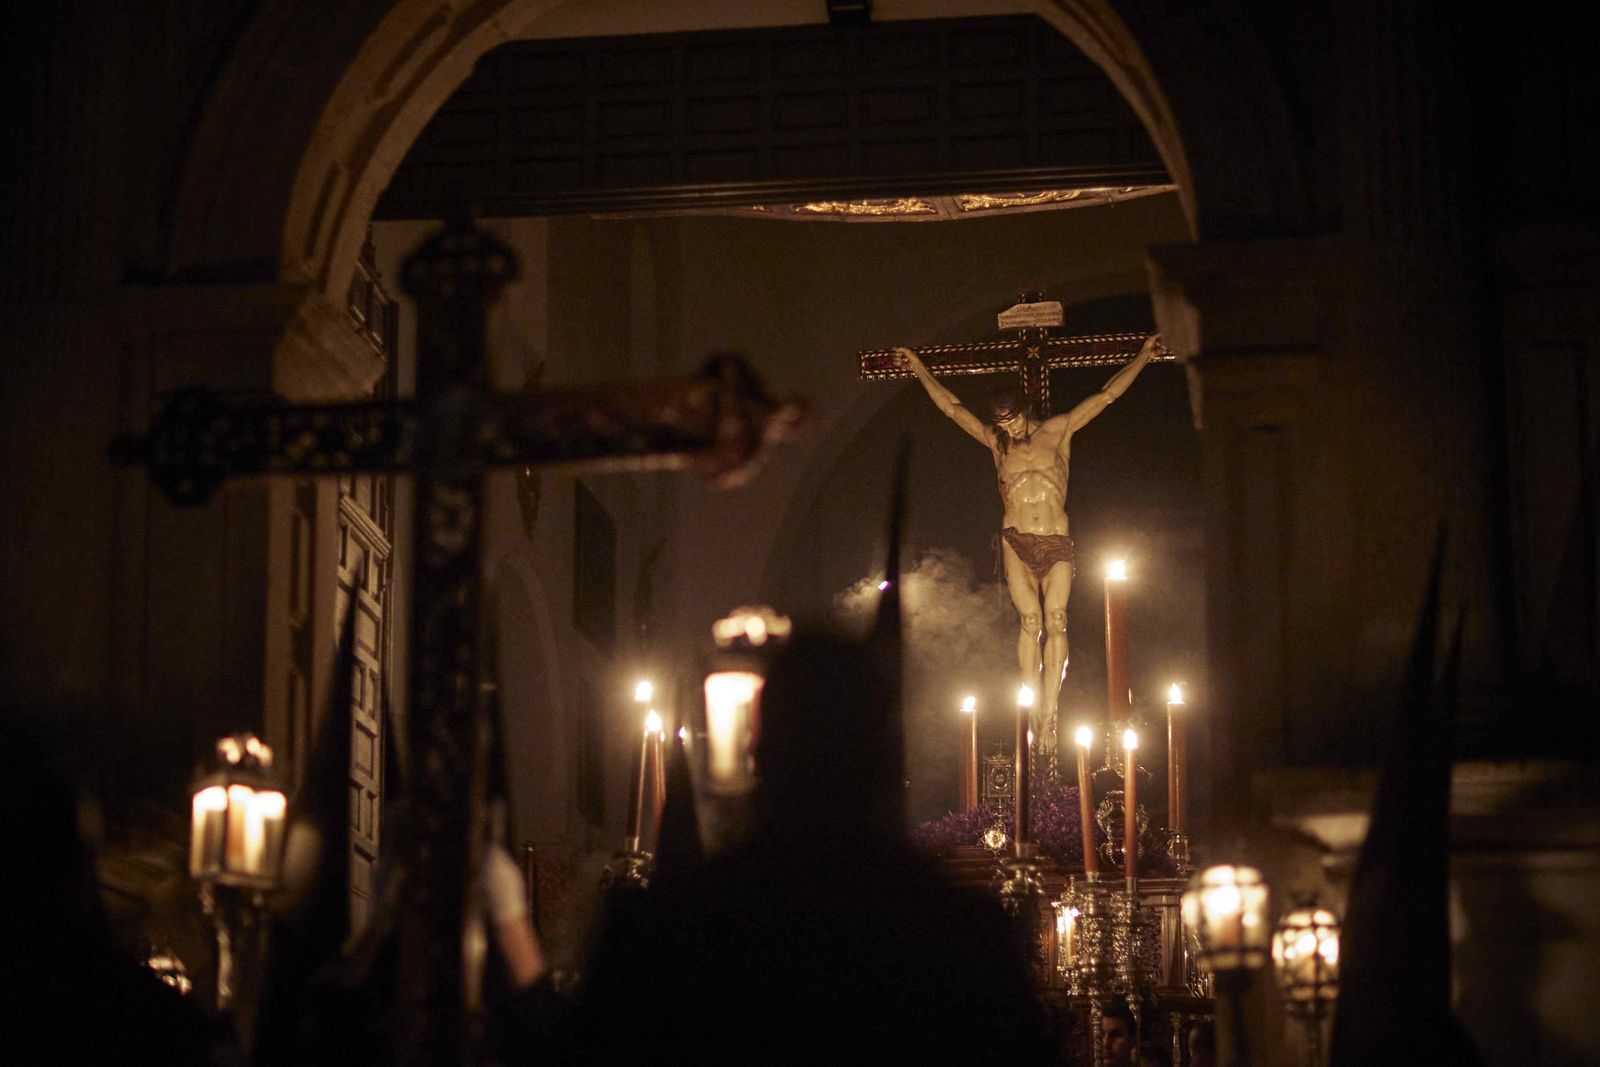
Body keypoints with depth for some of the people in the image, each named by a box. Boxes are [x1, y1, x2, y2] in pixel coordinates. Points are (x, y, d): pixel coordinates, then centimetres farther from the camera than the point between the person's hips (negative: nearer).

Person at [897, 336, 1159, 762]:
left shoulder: (1058, 432, 10)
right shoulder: (997, 443, 13)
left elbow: (1107, 395, 12)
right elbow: (952, 406, 20)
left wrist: (1143, 357, 13)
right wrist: (920, 369, 24)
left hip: (1058, 543, 0)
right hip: (1016, 542, 1)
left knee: (1055, 619, -14)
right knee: (1030, 622, -12)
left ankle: (1047, 713, -16)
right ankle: (1039, 715, -11)